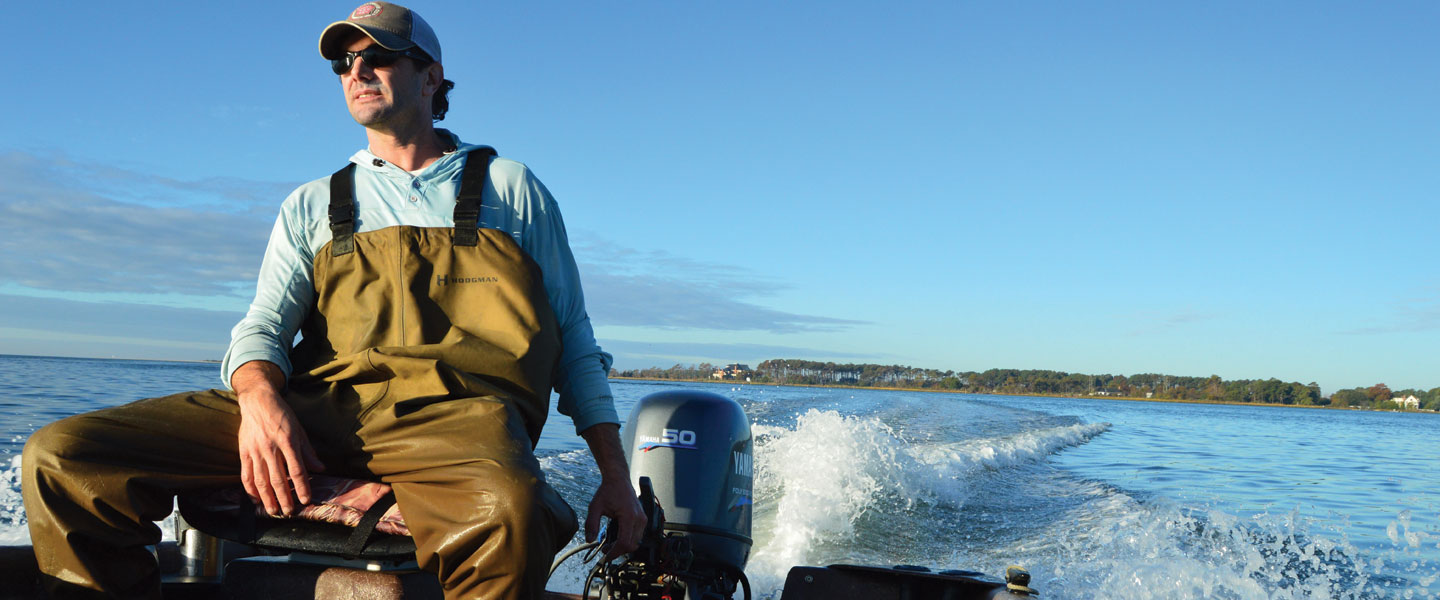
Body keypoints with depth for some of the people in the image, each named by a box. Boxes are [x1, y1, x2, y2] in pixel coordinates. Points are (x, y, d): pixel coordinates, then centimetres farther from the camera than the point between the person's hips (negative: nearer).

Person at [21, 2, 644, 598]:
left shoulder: (511, 187, 20)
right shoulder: (312, 205, 26)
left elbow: (572, 335, 18)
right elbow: (265, 322, 14)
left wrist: (614, 471, 9)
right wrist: (260, 399, -12)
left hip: (458, 408, -2)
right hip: (322, 400, 3)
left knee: (509, 512, -41)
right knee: (58, 455, -15)